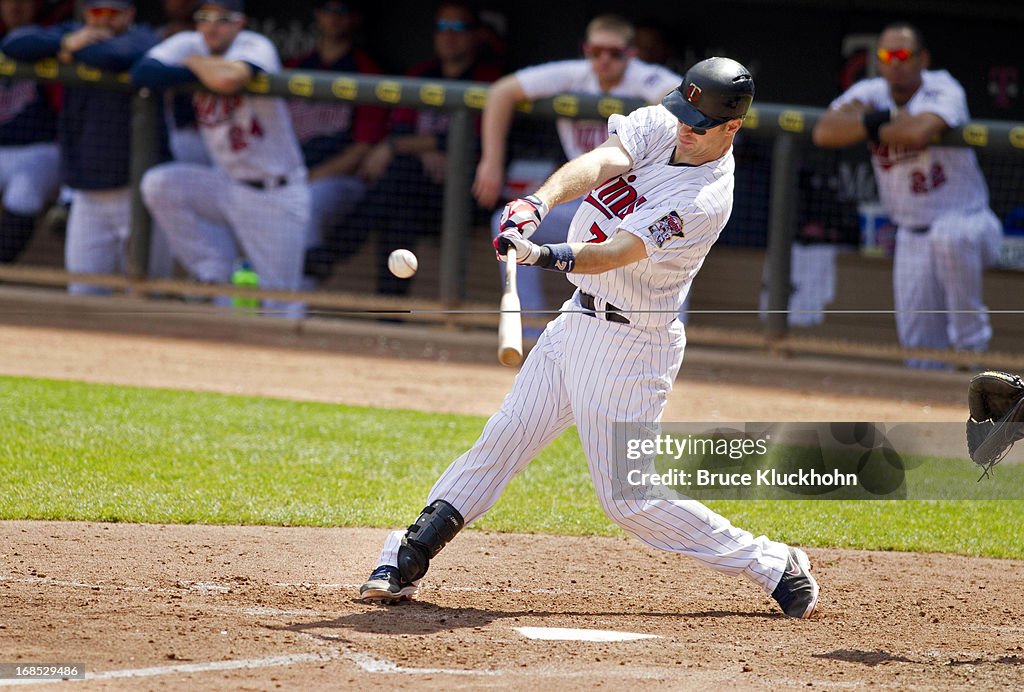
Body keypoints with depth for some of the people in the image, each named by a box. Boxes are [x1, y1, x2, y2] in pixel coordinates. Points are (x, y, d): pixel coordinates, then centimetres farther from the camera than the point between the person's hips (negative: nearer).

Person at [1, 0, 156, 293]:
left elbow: (116, 57, -33)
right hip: (87, 196, 5)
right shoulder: (72, 34, 7)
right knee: (83, 292, 4)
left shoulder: (141, 40, -10)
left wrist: (71, 53, -14)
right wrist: (66, 43, -15)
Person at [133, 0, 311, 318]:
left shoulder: (256, 47, -17)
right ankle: (216, 275, -4)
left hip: (275, 195, -6)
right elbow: (142, 72, -16)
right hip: (226, 182, 6)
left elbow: (227, 79, -39)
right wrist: (195, 72, -21)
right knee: (158, 184, -15)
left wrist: (194, 62, -18)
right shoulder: (188, 44, 0)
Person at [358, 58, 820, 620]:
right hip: (576, 321, 7)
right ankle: (407, 560, 11)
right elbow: (599, 164, -20)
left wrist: (543, 255, -48)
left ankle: (777, 568, 7)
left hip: (630, 345, -7)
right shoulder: (659, 126, -2)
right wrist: (538, 203, -38)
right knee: (502, 441, 6)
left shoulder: (706, 199, -23)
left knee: (629, 499, -3)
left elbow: (610, 255, -32)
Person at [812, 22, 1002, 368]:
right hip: (913, 235, 4)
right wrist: (885, 117, -26)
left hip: (968, 220, -4)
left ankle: (970, 341, -26)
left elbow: (918, 132, -36)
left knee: (948, 234, -40)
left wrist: (870, 126, -18)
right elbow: (823, 133, -18)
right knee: (918, 346, -3)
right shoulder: (870, 93, 0)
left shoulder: (944, 90, -14)